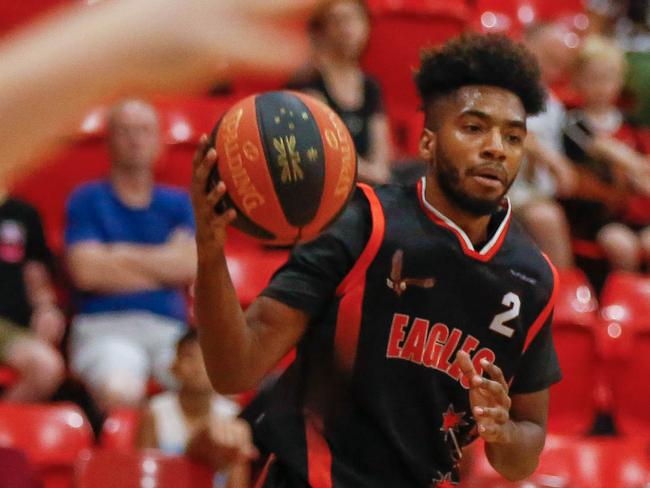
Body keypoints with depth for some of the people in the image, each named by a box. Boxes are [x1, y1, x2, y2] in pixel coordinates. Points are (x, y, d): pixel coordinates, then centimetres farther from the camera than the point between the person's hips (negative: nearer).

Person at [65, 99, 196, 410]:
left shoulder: (178, 204, 20)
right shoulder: (88, 200, 13)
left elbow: (190, 265, 3)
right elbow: (86, 271, -2)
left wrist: (120, 255, 2)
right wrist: (161, 266, 5)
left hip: (170, 328, 3)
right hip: (105, 328, -3)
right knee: (120, 393, -38)